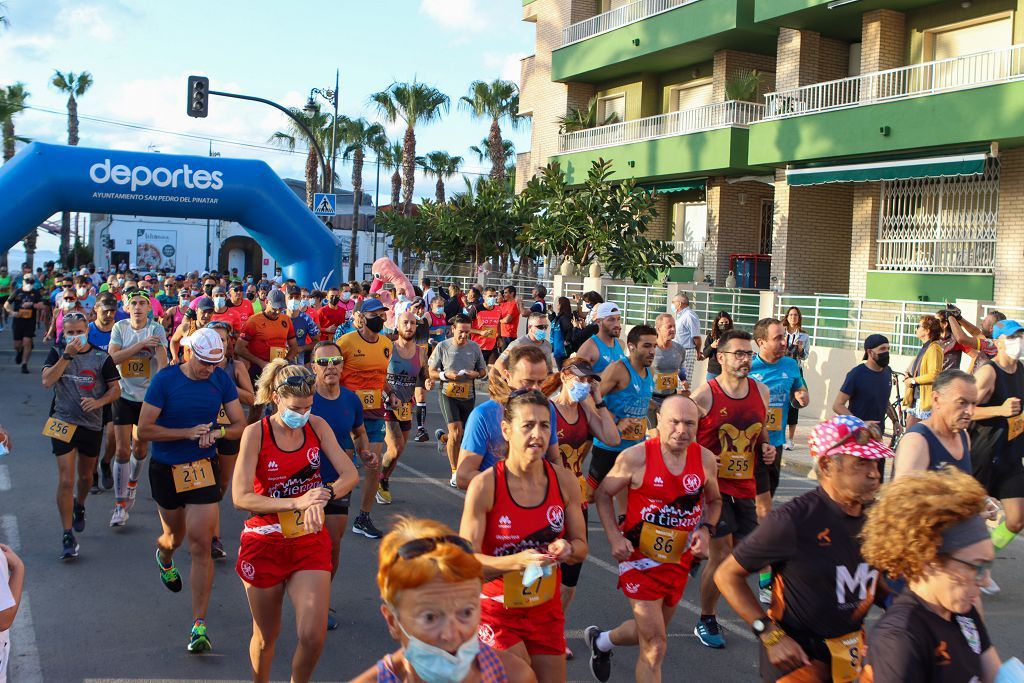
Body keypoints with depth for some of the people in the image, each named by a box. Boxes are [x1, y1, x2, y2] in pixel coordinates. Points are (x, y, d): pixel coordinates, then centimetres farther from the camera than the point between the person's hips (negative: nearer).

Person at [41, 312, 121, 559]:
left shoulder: (101, 358, -3)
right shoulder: (57, 353, -3)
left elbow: (115, 389, -1)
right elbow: (47, 381, -18)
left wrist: (98, 402, -20)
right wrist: (67, 355, -24)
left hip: (92, 424, 2)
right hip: (63, 423, -2)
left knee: (86, 476, 19)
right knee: (65, 480, -9)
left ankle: (79, 507, 51)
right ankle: (68, 537, -4)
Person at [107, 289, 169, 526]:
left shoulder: (156, 329, -8)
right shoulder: (120, 327, -1)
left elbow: (162, 361, -19)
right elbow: (113, 357, -12)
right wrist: (141, 344, -20)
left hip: (148, 396, 0)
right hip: (124, 394, 0)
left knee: (141, 446, 14)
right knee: (122, 450, -5)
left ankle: (132, 484, 43)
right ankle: (120, 505, 1)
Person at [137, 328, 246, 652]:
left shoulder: (221, 379, -4)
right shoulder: (165, 379, -12)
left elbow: (240, 425, 1)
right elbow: (144, 430, -13)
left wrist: (217, 432, -19)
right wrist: (188, 432, -21)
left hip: (204, 467, 0)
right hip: (166, 469, 0)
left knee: (200, 546, -8)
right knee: (175, 536, 19)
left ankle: (199, 625, -2)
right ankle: (164, 558, 59)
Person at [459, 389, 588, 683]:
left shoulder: (565, 481, -6)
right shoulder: (484, 486, -18)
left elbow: (581, 546, 4)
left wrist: (566, 549, -19)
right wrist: (517, 561, -36)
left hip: (547, 612, 5)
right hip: (496, 612, -4)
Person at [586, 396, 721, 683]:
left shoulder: (706, 459, -6)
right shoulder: (636, 457, -17)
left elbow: (714, 500, 13)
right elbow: (602, 493, -3)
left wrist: (705, 529, -6)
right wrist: (614, 537, -13)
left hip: (680, 560, 5)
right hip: (640, 557, -5)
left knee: (651, 633, 24)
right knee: (655, 647, -9)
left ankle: (601, 641, 53)